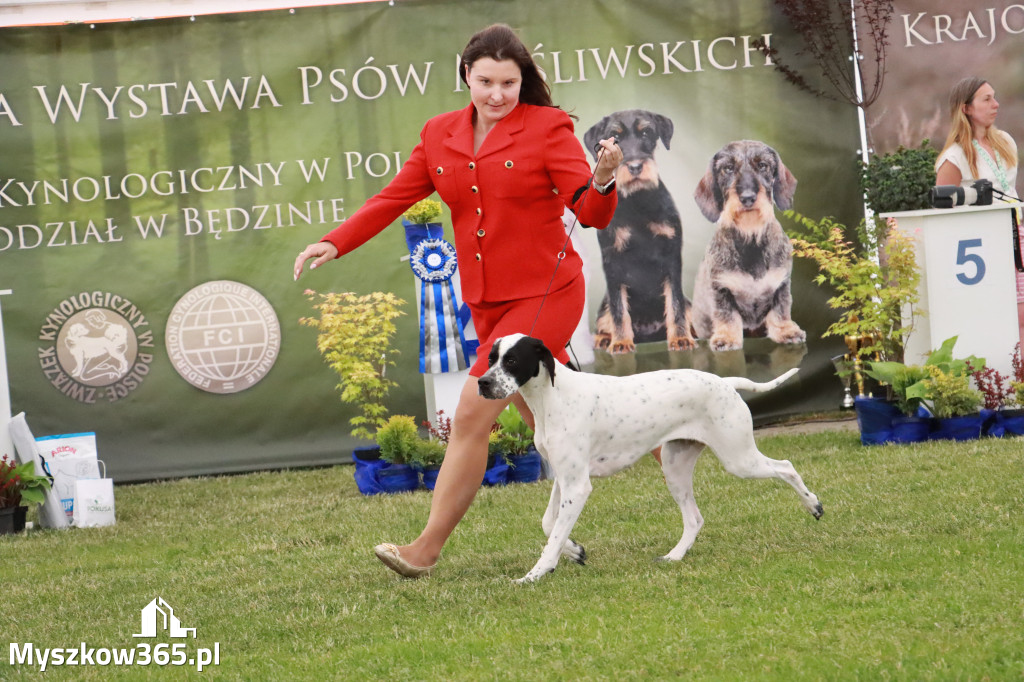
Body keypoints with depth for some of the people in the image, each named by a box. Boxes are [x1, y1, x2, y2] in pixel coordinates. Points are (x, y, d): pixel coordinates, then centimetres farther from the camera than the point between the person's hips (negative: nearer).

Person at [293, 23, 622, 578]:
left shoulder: (548, 127, -6)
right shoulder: (440, 135, 8)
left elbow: (591, 214, -10)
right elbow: (394, 198, 7)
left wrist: (602, 179, -31)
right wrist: (335, 244, -4)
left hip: (545, 295, -6)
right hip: (486, 303, 6)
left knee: (472, 413, -13)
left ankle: (428, 548, -8)